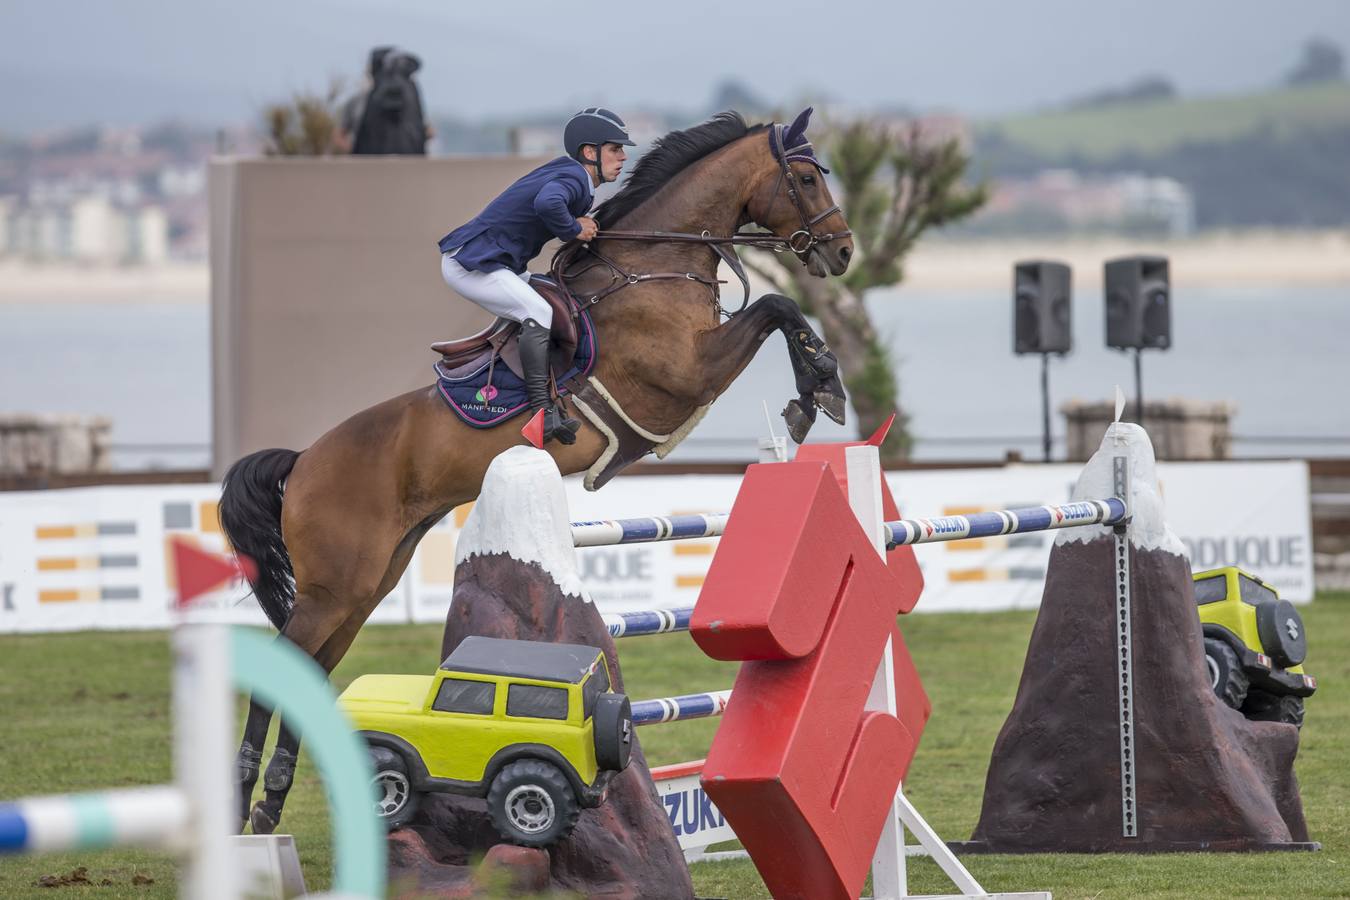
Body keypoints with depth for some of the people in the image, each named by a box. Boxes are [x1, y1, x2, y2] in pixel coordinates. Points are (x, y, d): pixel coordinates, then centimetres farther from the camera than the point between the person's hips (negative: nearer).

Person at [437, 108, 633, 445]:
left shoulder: (569, 174, 13)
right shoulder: (572, 178, -19)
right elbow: (547, 203, -40)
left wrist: (582, 226, 0)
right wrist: (573, 230, -22)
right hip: (468, 264, -11)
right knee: (539, 312, -25)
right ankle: (542, 410, -31)